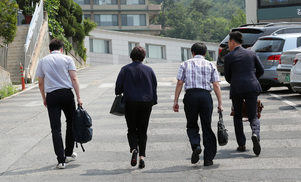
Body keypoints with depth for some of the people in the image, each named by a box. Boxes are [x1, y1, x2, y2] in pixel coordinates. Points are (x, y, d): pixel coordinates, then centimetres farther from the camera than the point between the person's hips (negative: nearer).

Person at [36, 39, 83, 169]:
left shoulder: (43, 61, 9)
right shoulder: (67, 59, 4)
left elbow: (41, 83, 9)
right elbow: (74, 78, -4)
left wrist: (44, 99, 21)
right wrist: (78, 97, -4)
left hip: (51, 95, 1)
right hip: (66, 93, -1)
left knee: (56, 128, 0)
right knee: (71, 123, 18)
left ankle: (61, 160, -7)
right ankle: (68, 154, 24)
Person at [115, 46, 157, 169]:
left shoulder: (125, 69, -1)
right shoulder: (149, 70, 5)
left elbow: (118, 87, -2)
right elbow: (154, 87, 8)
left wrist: (119, 95, 17)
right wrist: (152, 102, 15)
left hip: (130, 103, -1)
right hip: (146, 103, 2)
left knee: (132, 129, 8)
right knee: (142, 131, 8)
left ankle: (133, 149, -18)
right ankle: (142, 155, -2)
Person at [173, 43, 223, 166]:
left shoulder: (185, 64, 11)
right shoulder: (210, 65, 12)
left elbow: (179, 83, 3)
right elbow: (216, 85, 4)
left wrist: (175, 101, 5)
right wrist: (220, 104, 4)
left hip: (190, 95, 0)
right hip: (206, 96, 1)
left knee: (191, 125, 14)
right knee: (207, 127, 7)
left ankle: (195, 145, -15)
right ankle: (208, 159, 7)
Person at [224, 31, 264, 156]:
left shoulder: (229, 57, 3)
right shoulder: (252, 54, 11)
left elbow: (227, 77, 9)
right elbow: (260, 70, 16)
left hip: (236, 89, -2)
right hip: (252, 88, 2)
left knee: (237, 117, 15)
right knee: (253, 117, 6)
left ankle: (241, 144, 10)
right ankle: (255, 134, -25)